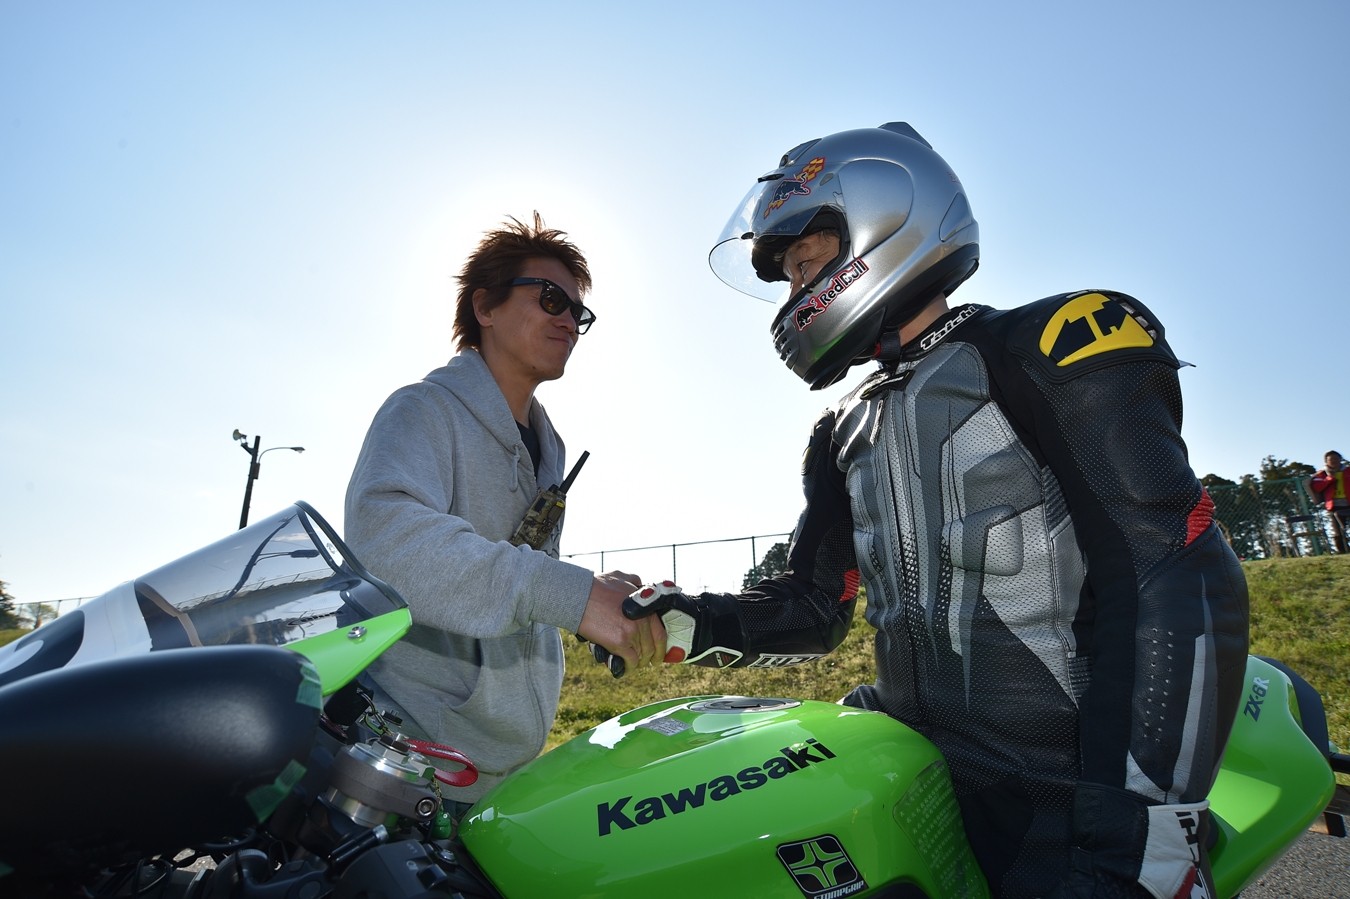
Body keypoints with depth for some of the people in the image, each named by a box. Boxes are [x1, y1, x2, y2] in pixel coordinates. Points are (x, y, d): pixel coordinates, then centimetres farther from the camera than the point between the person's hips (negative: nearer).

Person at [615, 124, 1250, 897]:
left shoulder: (1055, 345, -8)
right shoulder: (845, 434, 13)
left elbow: (1180, 582, -16)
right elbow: (813, 610, 12)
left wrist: (1144, 820, -21)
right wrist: (692, 622, -3)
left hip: (1057, 787, -5)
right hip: (909, 757, 6)